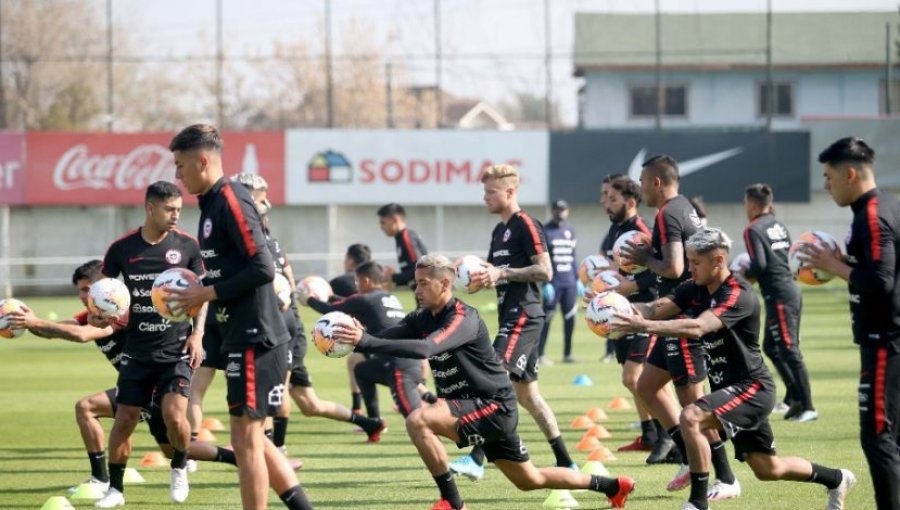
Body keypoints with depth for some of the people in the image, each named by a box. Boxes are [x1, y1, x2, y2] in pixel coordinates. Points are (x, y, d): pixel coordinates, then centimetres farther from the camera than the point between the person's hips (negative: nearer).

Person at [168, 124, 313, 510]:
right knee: (251, 437, 13)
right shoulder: (211, 205, 15)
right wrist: (198, 293, 7)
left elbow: (262, 269, -21)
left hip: (256, 339, -10)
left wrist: (208, 293, -15)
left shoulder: (232, 201, -14)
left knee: (246, 437, -6)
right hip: (241, 337, 10)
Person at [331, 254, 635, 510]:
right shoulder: (422, 319, 3)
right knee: (530, 481, 20)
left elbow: (425, 349, -40)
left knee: (418, 421, -27)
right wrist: (356, 340, -31)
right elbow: (388, 338, -9)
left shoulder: (463, 319, -22)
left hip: (493, 406, -9)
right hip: (474, 407, 9)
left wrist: (366, 342, -46)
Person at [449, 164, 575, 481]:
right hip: (510, 315, 11)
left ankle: (477, 459, -28)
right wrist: (479, 276, 6)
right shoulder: (499, 231, 19)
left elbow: (545, 271, -15)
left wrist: (503, 273, -20)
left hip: (523, 315, -11)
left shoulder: (526, 225, -9)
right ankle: (565, 464, 18)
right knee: (526, 393, 12)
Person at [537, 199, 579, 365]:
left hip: (569, 282, 6)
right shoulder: (545, 231, -5)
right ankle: (540, 354, -1)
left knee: (570, 318, 5)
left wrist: (577, 279, 15)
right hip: (552, 281, -6)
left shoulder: (570, 231, 14)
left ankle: (567, 354, 14)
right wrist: (545, 283, -15)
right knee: (546, 318, -5)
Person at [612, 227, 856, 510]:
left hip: (751, 387, -9)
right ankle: (836, 479, 40)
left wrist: (645, 326, -47)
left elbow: (697, 327, -38)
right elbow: (656, 309, -10)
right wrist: (627, 309, -31)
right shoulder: (694, 289, 3)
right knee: (768, 469, 17)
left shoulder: (738, 295, -22)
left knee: (691, 417, -29)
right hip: (728, 388, 9)